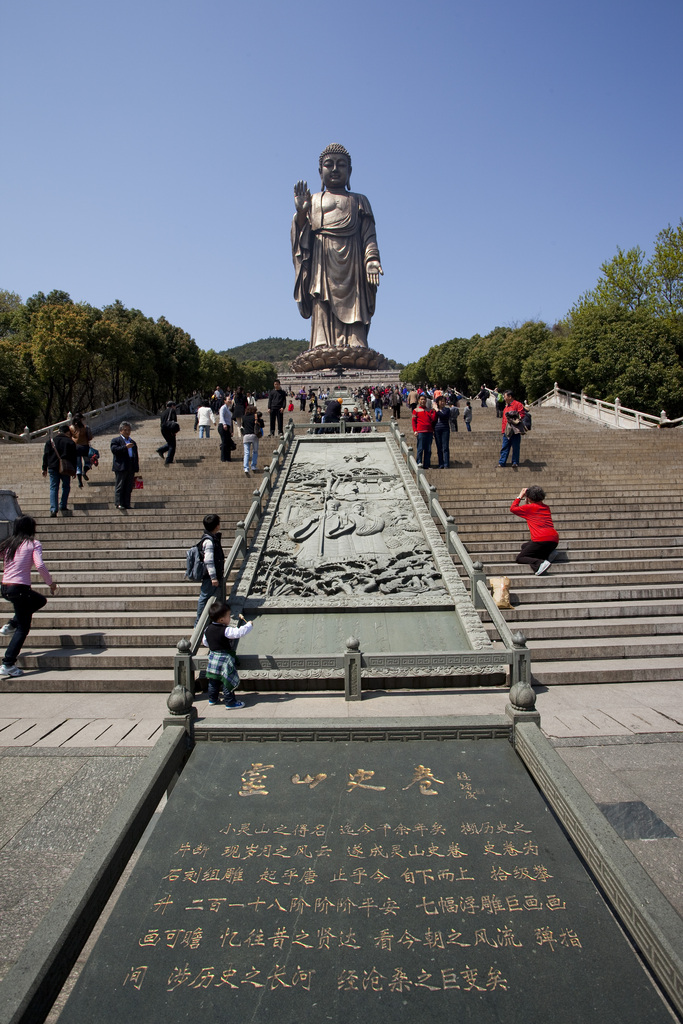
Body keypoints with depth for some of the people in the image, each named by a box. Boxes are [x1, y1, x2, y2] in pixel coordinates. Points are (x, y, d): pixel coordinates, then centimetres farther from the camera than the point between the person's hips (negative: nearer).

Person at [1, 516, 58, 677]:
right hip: (19, 588, -7)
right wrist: (51, 583, -5)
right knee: (23, 628, 4)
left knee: (40, 600, 30)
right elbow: (40, 565, -17)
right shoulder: (33, 544, -4)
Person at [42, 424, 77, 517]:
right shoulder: (70, 442, 0)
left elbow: (45, 455, 7)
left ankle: (53, 509, -9)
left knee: (53, 488, 2)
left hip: (53, 468, 2)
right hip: (65, 468, -2)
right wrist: (74, 471, 5)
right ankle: (63, 506, 8)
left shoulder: (50, 441, 7)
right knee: (66, 487, 14)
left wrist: (44, 468, 12)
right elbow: (73, 457, 0)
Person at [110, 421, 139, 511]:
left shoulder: (132, 442, 22)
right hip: (121, 467, -5)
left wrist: (136, 468, 15)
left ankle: (127, 504, 11)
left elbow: (136, 456, 22)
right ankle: (119, 504, -4)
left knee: (129, 488, 6)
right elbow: (114, 450, -14)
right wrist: (125, 447, -21)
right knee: (120, 486, -5)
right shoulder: (116, 440, 5)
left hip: (131, 468, 6)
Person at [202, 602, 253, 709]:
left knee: (213, 680, 19)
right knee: (228, 681, 1)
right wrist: (249, 625, -16)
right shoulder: (226, 631, -23)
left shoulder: (208, 629, 1)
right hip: (225, 659, -8)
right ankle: (230, 702, 7)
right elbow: (240, 632, -31)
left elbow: (205, 642, 13)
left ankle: (212, 699, 31)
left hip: (213, 657, 8)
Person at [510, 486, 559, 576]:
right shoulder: (546, 507, 18)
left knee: (519, 558, 1)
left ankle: (540, 563, -27)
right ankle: (547, 554, 7)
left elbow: (512, 509, 12)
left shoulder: (529, 507, -2)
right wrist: (527, 503, 33)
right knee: (524, 546, 30)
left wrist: (520, 496, 22)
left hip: (541, 540, -8)